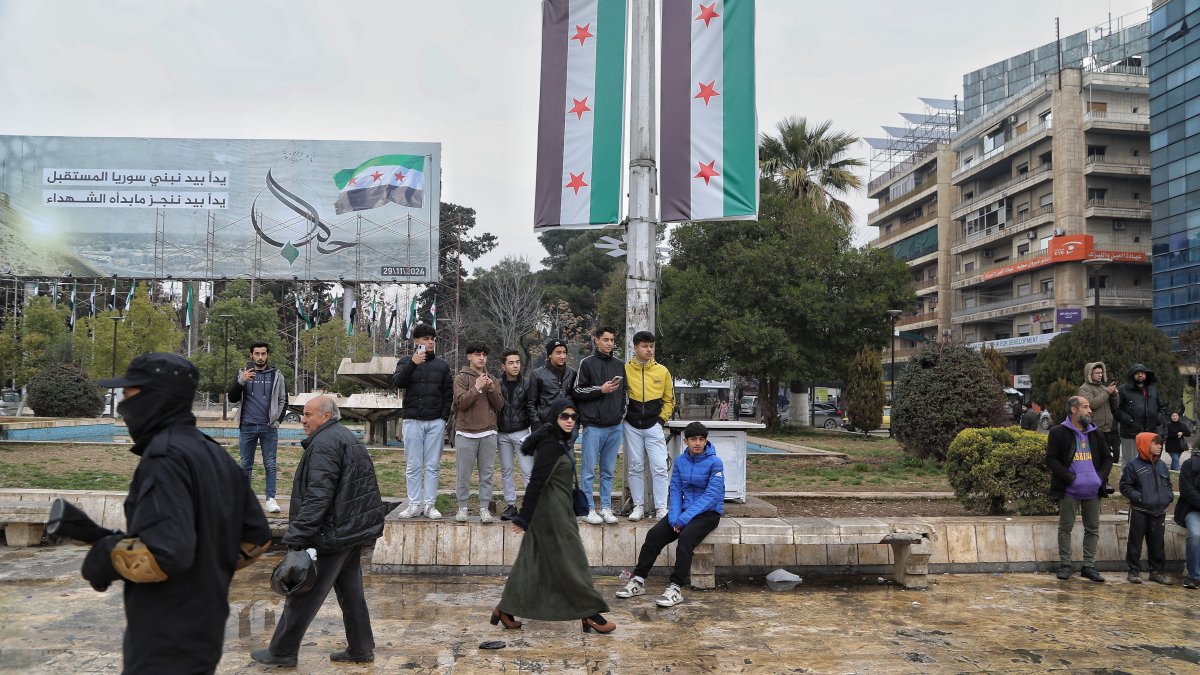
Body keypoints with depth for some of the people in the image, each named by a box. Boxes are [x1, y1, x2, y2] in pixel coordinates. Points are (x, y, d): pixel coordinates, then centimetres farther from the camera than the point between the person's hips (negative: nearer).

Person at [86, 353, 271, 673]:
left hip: (168, 646, -8)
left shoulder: (164, 456, -19)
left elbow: (166, 551, -29)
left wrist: (105, 557, -13)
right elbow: (256, 536, 13)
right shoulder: (215, 454, 9)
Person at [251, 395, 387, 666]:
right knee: (351, 590, 16)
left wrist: (296, 537, -24)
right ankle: (361, 649, 22)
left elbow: (317, 496, -24)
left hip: (332, 534, -10)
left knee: (303, 595, 2)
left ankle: (281, 652, 14)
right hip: (356, 531, 10)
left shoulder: (323, 444, -17)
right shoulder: (351, 438, 15)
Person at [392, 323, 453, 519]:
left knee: (433, 466, 2)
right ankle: (414, 504, 9)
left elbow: (449, 392, 10)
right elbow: (397, 382, -11)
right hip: (413, 421, -1)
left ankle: (429, 504, 8)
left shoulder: (441, 365, 10)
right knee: (413, 466, 2)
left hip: (436, 422, 1)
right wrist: (412, 364, -23)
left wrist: (445, 416, 0)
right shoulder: (406, 362, 7)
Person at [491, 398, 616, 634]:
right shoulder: (550, 445, -20)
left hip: (559, 510, 10)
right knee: (570, 560, -1)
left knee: (534, 560, 13)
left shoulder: (561, 442, 11)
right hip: (552, 511, -10)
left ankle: (506, 610, 19)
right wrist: (523, 518, -20)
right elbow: (536, 482, -21)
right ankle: (590, 614, 8)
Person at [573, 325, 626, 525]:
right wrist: (600, 390, -12)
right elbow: (577, 392, -3)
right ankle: (589, 509, 6)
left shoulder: (620, 365, 14)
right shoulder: (587, 363, 0)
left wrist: (621, 412, 10)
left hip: (615, 426, 4)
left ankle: (606, 508, 16)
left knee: (609, 471, 9)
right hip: (594, 426, -4)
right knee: (589, 470, -1)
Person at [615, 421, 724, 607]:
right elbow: (675, 491, 5)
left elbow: (711, 496, -17)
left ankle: (676, 588, -29)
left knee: (686, 537, -33)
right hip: (685, 509, 5)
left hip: (709, 512, -5)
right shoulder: (680, 461, 6)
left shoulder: (715, 463, -11)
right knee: (654, 534, -14)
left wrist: (685, 518, -22)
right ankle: (638, 580, -7)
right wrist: (675, 517, -13)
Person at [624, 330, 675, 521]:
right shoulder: (625, 370, -1)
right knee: (635, 468, 6)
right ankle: (639, 507, 15)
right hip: (631, 427, 0)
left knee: (659, 468, -5)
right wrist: (622, 416, -1)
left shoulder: (662, 371, 3)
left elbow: (669, 400, 10)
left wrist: (662, 419, 2)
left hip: (654, 426, 0)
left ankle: (661, 508, 3)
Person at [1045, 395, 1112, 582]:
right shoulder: (1058, 432, -5)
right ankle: (1064, 565, 10)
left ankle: (1089, 566, 18)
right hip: (1069, 491, -5)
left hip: (1092, 491, 5)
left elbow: (1107, 458, 17)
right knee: (1066, 527, 2)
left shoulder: (1096, 434, 12)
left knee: (1093, 529, 9)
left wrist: (1101, 477, 0)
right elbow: (1051, 460, -8)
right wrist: (1071, 478, -16)